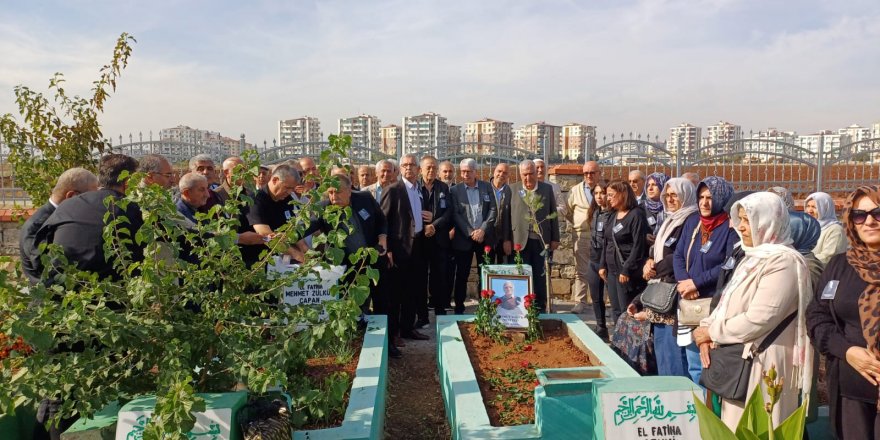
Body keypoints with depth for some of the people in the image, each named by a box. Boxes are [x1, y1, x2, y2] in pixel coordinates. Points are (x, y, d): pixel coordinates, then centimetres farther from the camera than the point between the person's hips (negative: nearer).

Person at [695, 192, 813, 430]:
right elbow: (727, 304, 12)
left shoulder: (783, 263, -15)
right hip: (739, 360, 9)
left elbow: (757, 320, -23)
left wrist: (711, 332, -12)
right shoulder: (754, 257, 14)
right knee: (736, 425, 16)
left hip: (762, 363, -8)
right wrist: (706, 333, -5)